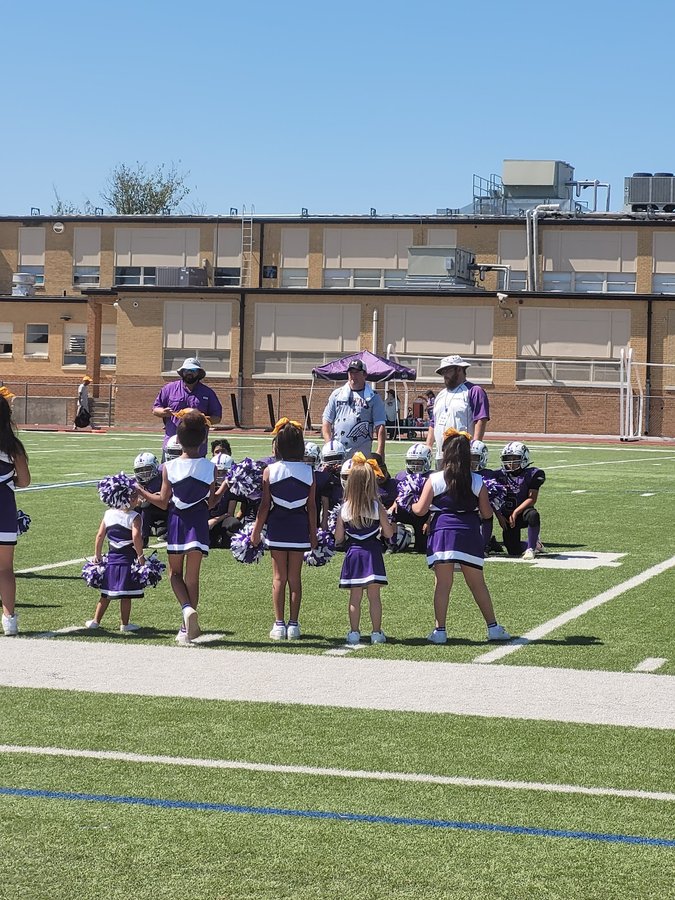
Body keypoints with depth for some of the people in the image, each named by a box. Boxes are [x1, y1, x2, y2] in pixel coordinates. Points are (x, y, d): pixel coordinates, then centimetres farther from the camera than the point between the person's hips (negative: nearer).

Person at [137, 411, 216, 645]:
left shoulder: (169, 468, -7)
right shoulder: (210, 468, -6)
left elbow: (163, 502, -4)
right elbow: (211, 502, 0)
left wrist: (142, 492, 10)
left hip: (176, 522, 0)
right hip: (198, 523, 0)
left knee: (175, 573, 15)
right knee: (192, 576, 6)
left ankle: (187, 608, -14)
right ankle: (187, 630, 8)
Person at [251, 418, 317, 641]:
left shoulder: (269, 471, -6)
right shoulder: (309, 472, -4)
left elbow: (265, 505, -4)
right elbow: (311, 506, -1)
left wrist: (256, 530, 5)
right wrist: (313, 533, 8)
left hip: (277, 527, -1)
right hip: (300, 527, 1)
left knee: (279, 576, 7)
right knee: (295, 577, 8)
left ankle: (279, 624, 6)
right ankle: (293, 625, 8)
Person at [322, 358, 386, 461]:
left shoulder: (373, 397, 5)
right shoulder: (336, 394, 14)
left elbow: (380, 426, -1)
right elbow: (327, 423, 12)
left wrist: (380, 451, -13)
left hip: (361, 452, -2)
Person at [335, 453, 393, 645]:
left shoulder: (344, 509, -4)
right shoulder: (377, 507, -8)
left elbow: (338, 538, -2)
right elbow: (389, 533, -4)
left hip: (353, 553, 1)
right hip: (372, 554, -1)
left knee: (355, 597, 7)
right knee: (374, 596, 5)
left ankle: (354, 632, 8)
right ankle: (376, 632, 7)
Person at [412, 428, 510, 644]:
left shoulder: (434, 480, -3)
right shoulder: (477, 481, 2)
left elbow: (420, 509, -1)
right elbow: (487, 513, 5)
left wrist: (412, 505, 21)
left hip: (442, 533, -2)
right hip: (470, 534, 2)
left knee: (443, 584, 1)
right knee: (477, 584, 12)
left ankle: (440, 630, 0)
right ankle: (493, 627, 18)